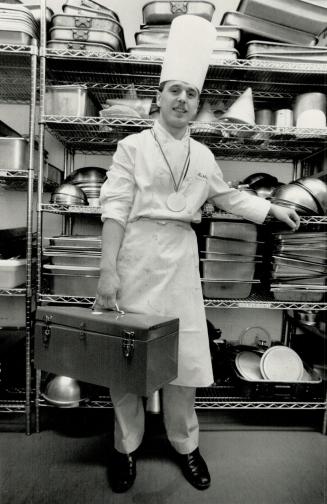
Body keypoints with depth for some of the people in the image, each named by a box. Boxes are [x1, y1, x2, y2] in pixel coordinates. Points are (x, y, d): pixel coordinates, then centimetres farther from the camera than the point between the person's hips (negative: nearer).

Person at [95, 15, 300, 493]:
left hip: (181, 260, 4)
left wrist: (274, 209, 24)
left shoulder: (203, 155, 14)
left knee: (185, 358, 8)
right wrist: (108, 269, -14)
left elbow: (227, 196, 26)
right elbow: (115, 208, -7)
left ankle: (186, 444, 32)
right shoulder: (134, 146, 0)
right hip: (136, 256, -3)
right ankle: (126, 448, 29)